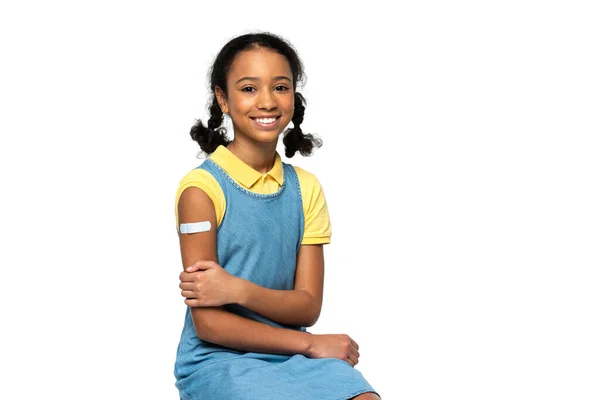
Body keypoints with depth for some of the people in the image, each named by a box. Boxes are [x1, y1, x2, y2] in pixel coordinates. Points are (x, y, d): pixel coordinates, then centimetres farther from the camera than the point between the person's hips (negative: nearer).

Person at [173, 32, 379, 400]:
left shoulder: (306, 188, 6)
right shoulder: (202, 188, -10)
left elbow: (308, 307, 0)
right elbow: (209, 324, -12)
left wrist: (238, 290, -18)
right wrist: (312, 344, -9)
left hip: (291, 354, 5)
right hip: (219, 360, -4)